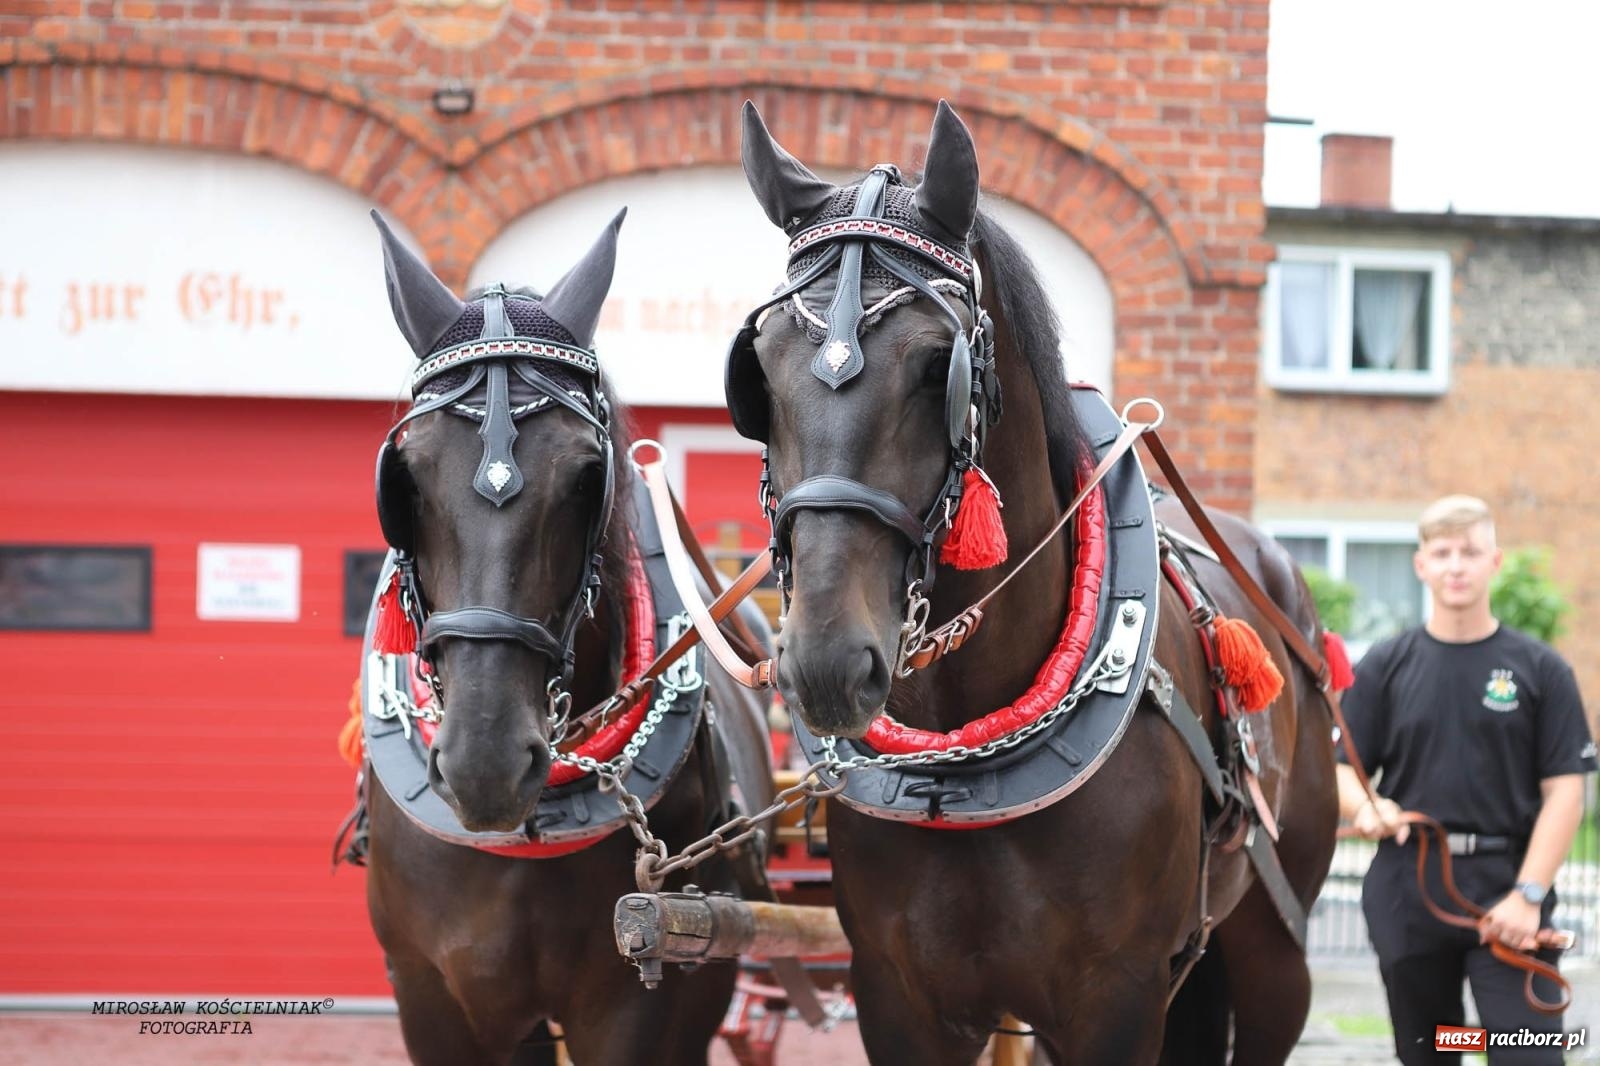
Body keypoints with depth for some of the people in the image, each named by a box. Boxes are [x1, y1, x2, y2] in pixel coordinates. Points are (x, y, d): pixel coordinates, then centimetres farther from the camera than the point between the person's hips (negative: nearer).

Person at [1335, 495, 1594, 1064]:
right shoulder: (1386, 667, 7)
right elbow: (1343, 771, 7)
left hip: (1506, 891, -2)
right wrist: (1366, 808, -17)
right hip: (1408, 891, 2)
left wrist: (1529, 893, -12)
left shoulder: (1540, 669, 2)